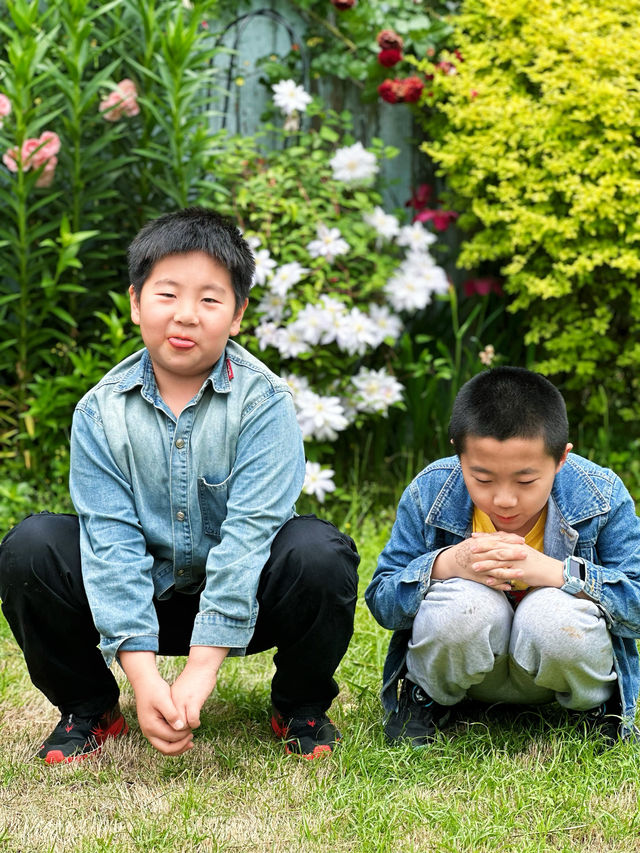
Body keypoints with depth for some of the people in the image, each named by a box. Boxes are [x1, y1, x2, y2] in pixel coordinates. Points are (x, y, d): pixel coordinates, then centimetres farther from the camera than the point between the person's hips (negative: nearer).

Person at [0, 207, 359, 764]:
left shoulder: (263, 402, -16)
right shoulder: (102, 411, -9)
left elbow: (249, 530, -23)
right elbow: (112, 537, -17)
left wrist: (201, 668, -30)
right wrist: (143, 676, -28)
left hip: (241, 602, -2)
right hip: (143, 600, 2)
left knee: (320, 552, -31)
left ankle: (301, 706, -2)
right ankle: (89, 708, 2)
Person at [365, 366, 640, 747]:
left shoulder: (602, 497, -17)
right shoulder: (429, 493, -14)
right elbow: (381, 601, -9)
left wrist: (555, 572, -34)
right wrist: (445, 566, -31)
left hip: (557, 668, 0)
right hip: (464, 665, 0)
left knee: (557, 617, -34)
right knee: (462, 606, -33)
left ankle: (594, 703, 1)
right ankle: (430, 698, 1)